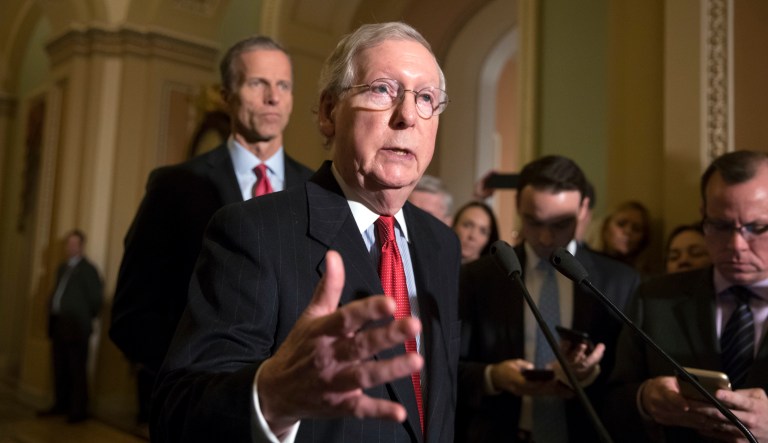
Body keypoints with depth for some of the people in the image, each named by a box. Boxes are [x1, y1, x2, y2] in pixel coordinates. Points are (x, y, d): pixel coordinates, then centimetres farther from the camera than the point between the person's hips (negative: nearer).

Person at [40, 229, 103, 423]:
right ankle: (61, 405, 23)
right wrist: (53, 314, 10)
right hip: (58, 325, 7)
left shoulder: (87, 269, -6)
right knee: (60, 369, 13)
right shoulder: (62, 268, 17)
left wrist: (85, 318, 0)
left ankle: (79, 410, 2)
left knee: (77, 370, -3)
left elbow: (95, 298, -7)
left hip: (76, 327, -7)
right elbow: (58, 293, 20)